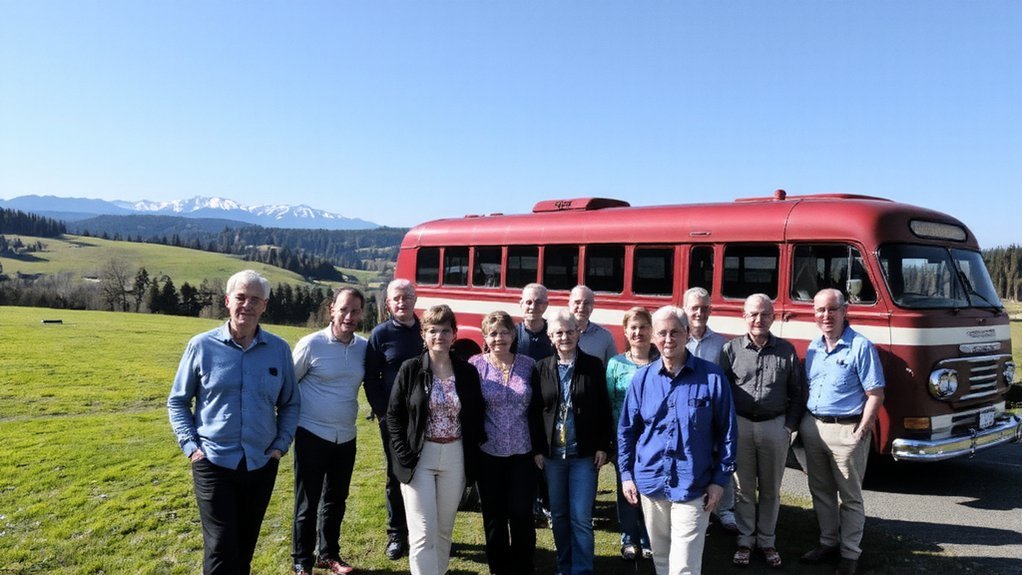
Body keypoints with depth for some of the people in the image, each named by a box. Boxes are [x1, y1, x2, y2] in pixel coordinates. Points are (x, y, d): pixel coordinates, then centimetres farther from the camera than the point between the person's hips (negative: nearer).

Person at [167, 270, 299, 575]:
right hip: (213, 462, -2)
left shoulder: (279, 349, 0)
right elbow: (177, 401, 4)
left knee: (245, 546, 17)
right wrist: (190, 446, -6)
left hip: (261, 464, 3)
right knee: (220, 549, -2)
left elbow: (290, 403, 9)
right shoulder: (202, 346, -6)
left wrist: (281, 445, -1)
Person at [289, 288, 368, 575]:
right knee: (307, 503, 7)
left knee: (336, 501, 17)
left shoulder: (364, 347, -1)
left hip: (346, 438, 4)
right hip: (312, 435, -4)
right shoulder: (311, 344, -12)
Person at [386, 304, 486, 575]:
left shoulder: (468, 372, 2)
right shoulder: (410, 369, -5)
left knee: (444, 529, 13)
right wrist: (404, 454, -10)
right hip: (420, 457, -2)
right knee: (423, 533, -3)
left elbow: (476, 416, 8)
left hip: (455, 458, 2)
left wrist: (474, 449, -1)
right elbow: (393, 414, -3)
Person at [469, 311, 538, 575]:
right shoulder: (476, 364, -5)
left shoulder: (528, 364, 0)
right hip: (489, 453, 0)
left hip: (522, 452, 1)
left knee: (522, 514, 3)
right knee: (494, 516, 11)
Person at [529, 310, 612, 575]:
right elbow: (534, 412, 4)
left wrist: (602, 447, -4)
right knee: (559, 515, 12)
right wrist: (537, 449, 1)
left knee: (581, 518, -1)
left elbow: (604, 410, 0)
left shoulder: (593, 366, -2)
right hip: (552, 454, 2)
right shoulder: (542, 368, 2)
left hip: (584, 454, -2)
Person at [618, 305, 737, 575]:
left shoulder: (712, 376, -7)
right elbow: (626, 429, 8)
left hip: (693, 486, -3)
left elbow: (726, 431, -2)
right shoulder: (643, 378, 1)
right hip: (650, 483, 3)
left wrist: (720, 479, -4)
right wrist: (626, 474, 5)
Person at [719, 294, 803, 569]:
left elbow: (796, 392, 6)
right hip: (740, 426, -1)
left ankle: (767, 541, 27)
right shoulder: (731, 349, -2)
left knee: (770, 489, 12)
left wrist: (790, 425, 0)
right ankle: (745, 540, 23)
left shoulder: (786, 350, 2)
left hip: (775, 427, 1)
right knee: (743, 488, 9)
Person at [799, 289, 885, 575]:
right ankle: (828, 542, 32)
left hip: (845, 430, -6)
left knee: (850, 497, 7)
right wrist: (804, 423, 9)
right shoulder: (813, 346, 8)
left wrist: (860, 433, -15)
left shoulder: (860, 346, -12)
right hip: (813, 427, 6)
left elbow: (876, 395, -13)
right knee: (820, 490, 17)